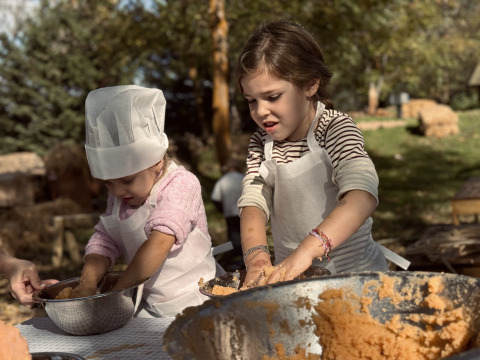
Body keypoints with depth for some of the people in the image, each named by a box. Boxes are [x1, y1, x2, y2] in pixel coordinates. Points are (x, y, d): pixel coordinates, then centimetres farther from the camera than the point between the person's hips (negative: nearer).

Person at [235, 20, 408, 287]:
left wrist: (307, 248, -40)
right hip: (292, 273, 5)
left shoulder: (336, 129, -11)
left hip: (352, 272, -5)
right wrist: (256, 255, -27)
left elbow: (362, 196, -27)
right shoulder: (261, 144, 6)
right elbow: (253, 202, -6)